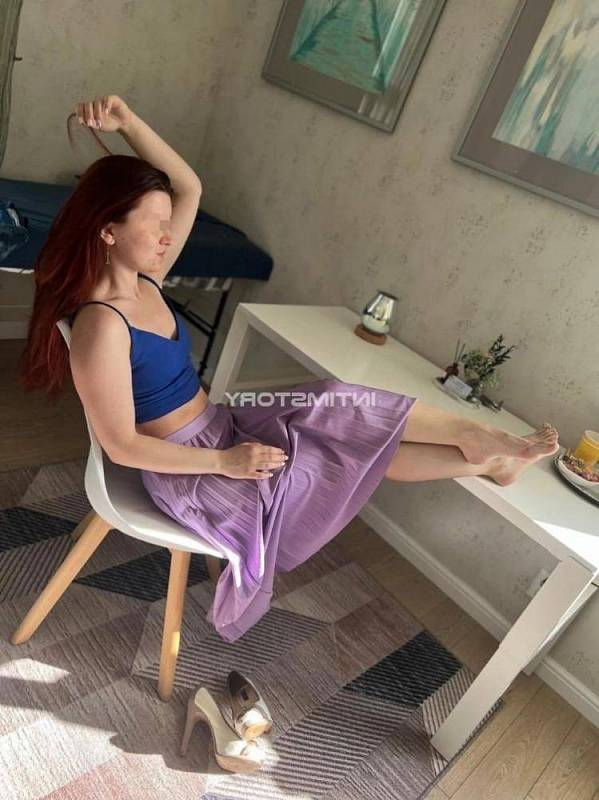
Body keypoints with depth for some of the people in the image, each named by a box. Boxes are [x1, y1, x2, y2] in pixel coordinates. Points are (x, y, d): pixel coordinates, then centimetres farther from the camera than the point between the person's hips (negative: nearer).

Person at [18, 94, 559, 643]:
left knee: (337, 409, -3)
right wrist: (227, 463, -22)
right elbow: (122, 446, -24)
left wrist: (128, 123, -11)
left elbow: (189, 188, 2)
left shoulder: (144, 281, -1)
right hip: (186, 469, -8)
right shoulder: (101, 326, -26)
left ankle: (486, 453, 6)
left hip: (220, 429, 8)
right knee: (349, 455, -8)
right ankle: (484, 454, 8)